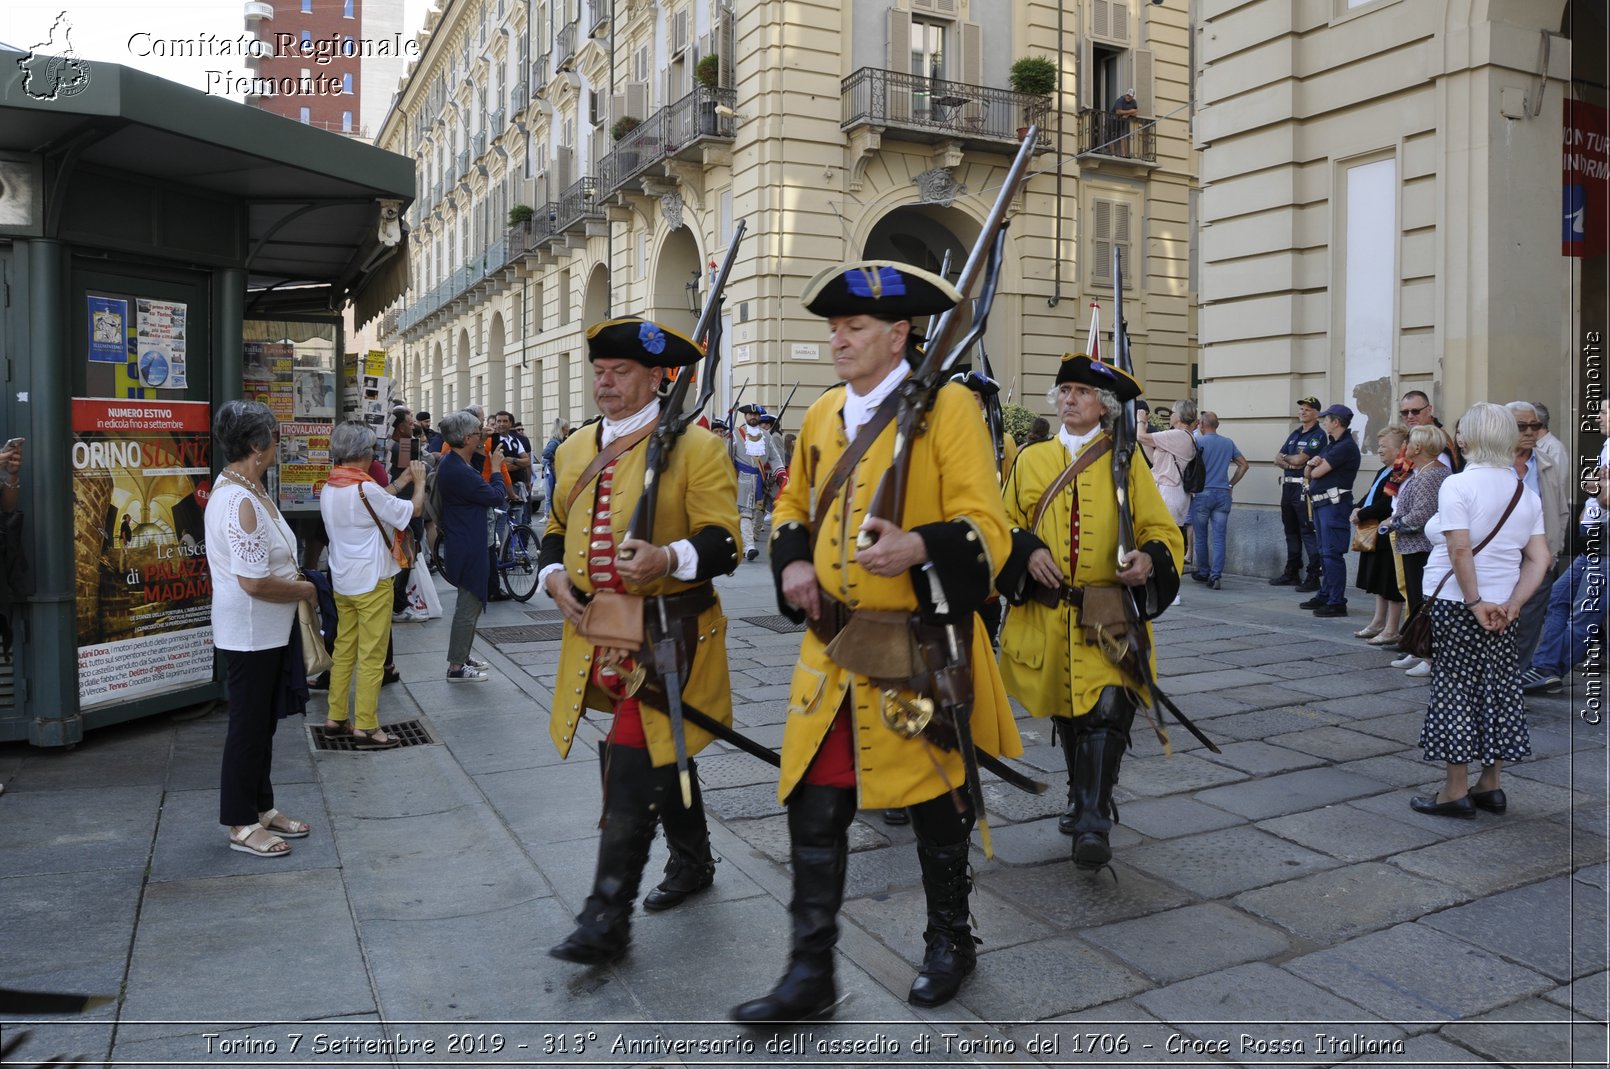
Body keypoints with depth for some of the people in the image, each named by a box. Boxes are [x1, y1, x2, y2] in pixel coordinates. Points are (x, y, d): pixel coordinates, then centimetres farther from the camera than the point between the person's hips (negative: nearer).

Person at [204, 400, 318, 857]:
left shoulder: (244, 490, 8)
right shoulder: (240, 502, -24)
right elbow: (254, 582, -27)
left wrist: (293, 578, 9)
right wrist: (304, 589, -13)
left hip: (268, 630, 10)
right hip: (250, 632, -10)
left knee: (262, 723, 19)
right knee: (249, 726, 3)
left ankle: (261, 807, 33)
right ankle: (242, 825, 17)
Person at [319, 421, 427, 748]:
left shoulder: (329, 489, 5)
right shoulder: (366, 489, -20)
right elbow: (413, 510, -12)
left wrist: (401, 481, 16)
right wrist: (419, 482, 5)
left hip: (342, 582, 8)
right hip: (371, 583, -8)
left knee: (343, 650, 16)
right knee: (371, 657, -1)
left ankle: (336, 717, 23)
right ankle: (365, 727, 4)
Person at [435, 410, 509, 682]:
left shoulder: (449, 462, 5)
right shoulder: (460, 472, -27)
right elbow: (496, 497, -19)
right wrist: (496, 468, -5)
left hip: (462, 544, 11)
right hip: (469, 548, -11)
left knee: (470, 602, 22)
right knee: (469, 606, -1)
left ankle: (462, 656, 33)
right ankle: (456, 667, 7)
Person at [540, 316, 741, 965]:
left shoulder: (695, 448, -8)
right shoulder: (575, 451, 12)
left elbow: (724, 542, -12)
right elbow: (557, 530, 21)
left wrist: (669, 558, -32)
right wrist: (554, 576, 0)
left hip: (667, 638, -6)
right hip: (599, 636, 6)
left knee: (632, 768, -8)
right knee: (663, 756, 21)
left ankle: (607, 918, 1)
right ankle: (692, 862, 40)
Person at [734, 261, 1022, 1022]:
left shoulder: (948, 408, -9)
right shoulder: (822, 414, 9)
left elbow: (987, 528, -15)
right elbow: (794, 504, 22)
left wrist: (919, 547, -34)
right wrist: (793, 561, 1)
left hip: (918, 652, -5)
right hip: (831, 651, 5)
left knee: (936, 801, 13)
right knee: (814, 806, 5)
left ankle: (950, 943, 37)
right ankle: (810, 974, 18)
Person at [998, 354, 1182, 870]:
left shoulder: (1126, 464, 5)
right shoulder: (1031, 460, 9)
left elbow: (1165, 531, 5)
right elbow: (1005, 526, 11)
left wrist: (1149, 557, -17)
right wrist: (1027, 552, -10)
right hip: (1046, 615, 2)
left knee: (1107, 709, -15)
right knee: (1066, 713, 13)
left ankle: (1093, 823, -11)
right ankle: (1083, 798, 34)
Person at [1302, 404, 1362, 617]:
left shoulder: (1346, 446, -12)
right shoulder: (1331, 445, 20)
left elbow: (1317, 472, -16)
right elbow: (1308, 472, 15)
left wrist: (1314, 467, 7)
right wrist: (1311, 463, -7)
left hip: (1334, 503, -10)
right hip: (1320, 502, 10)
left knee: (1332, 553, -12)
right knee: (1324, 553, 14)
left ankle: (1337, 602, -11)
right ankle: (1325, 596, 22)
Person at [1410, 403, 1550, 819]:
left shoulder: (1457, 485, -12)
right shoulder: (1526, 493, 7)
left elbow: (1460, 551, -21)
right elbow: (1539, 558, 2)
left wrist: (1475, 603, -14)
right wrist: (1511, 604, -3)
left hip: (1455, 603, -6)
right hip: (1502, 605, 6)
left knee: (1455, 690, 1)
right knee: (1498, 689, 13)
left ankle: (1456, 791, 7)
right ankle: (1490, 786, 22)